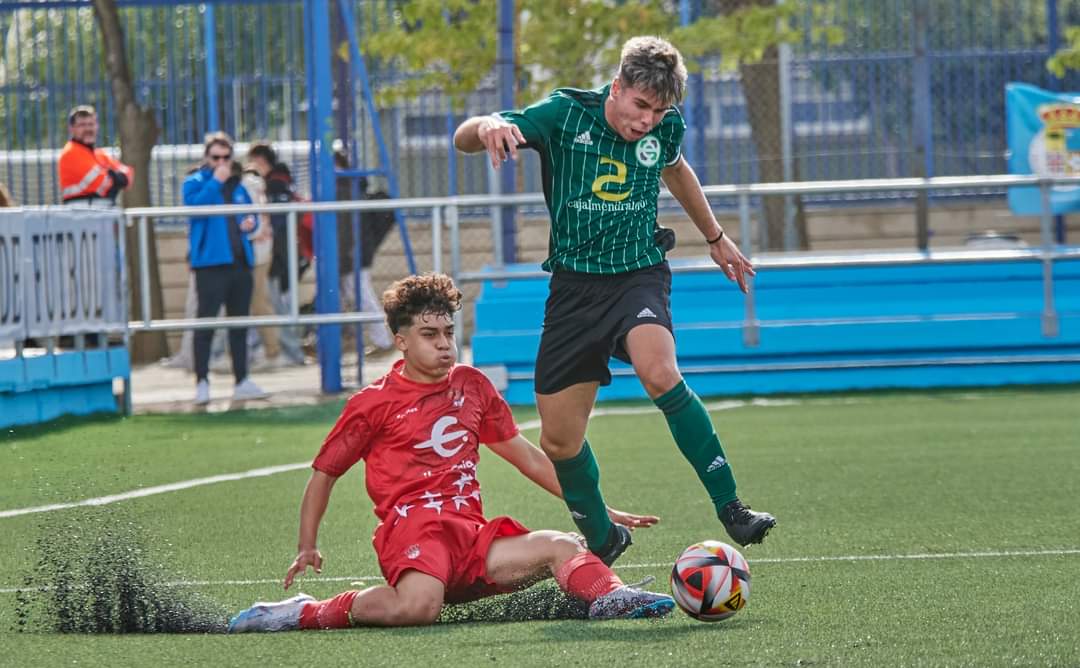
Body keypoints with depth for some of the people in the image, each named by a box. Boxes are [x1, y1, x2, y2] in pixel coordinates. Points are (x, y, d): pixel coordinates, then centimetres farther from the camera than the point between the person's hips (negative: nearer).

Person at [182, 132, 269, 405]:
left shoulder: (237, 186, 17)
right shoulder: (195, 182, 0)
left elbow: (250, 213, 26)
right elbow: (194, 205, -19)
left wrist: (250, 223, 4)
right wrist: (215, 182, -18)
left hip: (239, 261, 6)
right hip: (210, 262, -6)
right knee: (206, 321, -7)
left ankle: (242, 381, 16)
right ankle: (202, 382, -5)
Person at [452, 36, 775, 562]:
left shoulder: (666, 127, -4)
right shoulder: (565, 115, -12)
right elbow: (464, 139, -18)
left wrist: (716, 238, 33)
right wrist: (486, 126, -43)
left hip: (639, 275, -1)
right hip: (575, 285, 1)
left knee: (659, 373, -33)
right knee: (558, 441, 2)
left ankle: (731, 510, -26)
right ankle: (601, 539, 29)